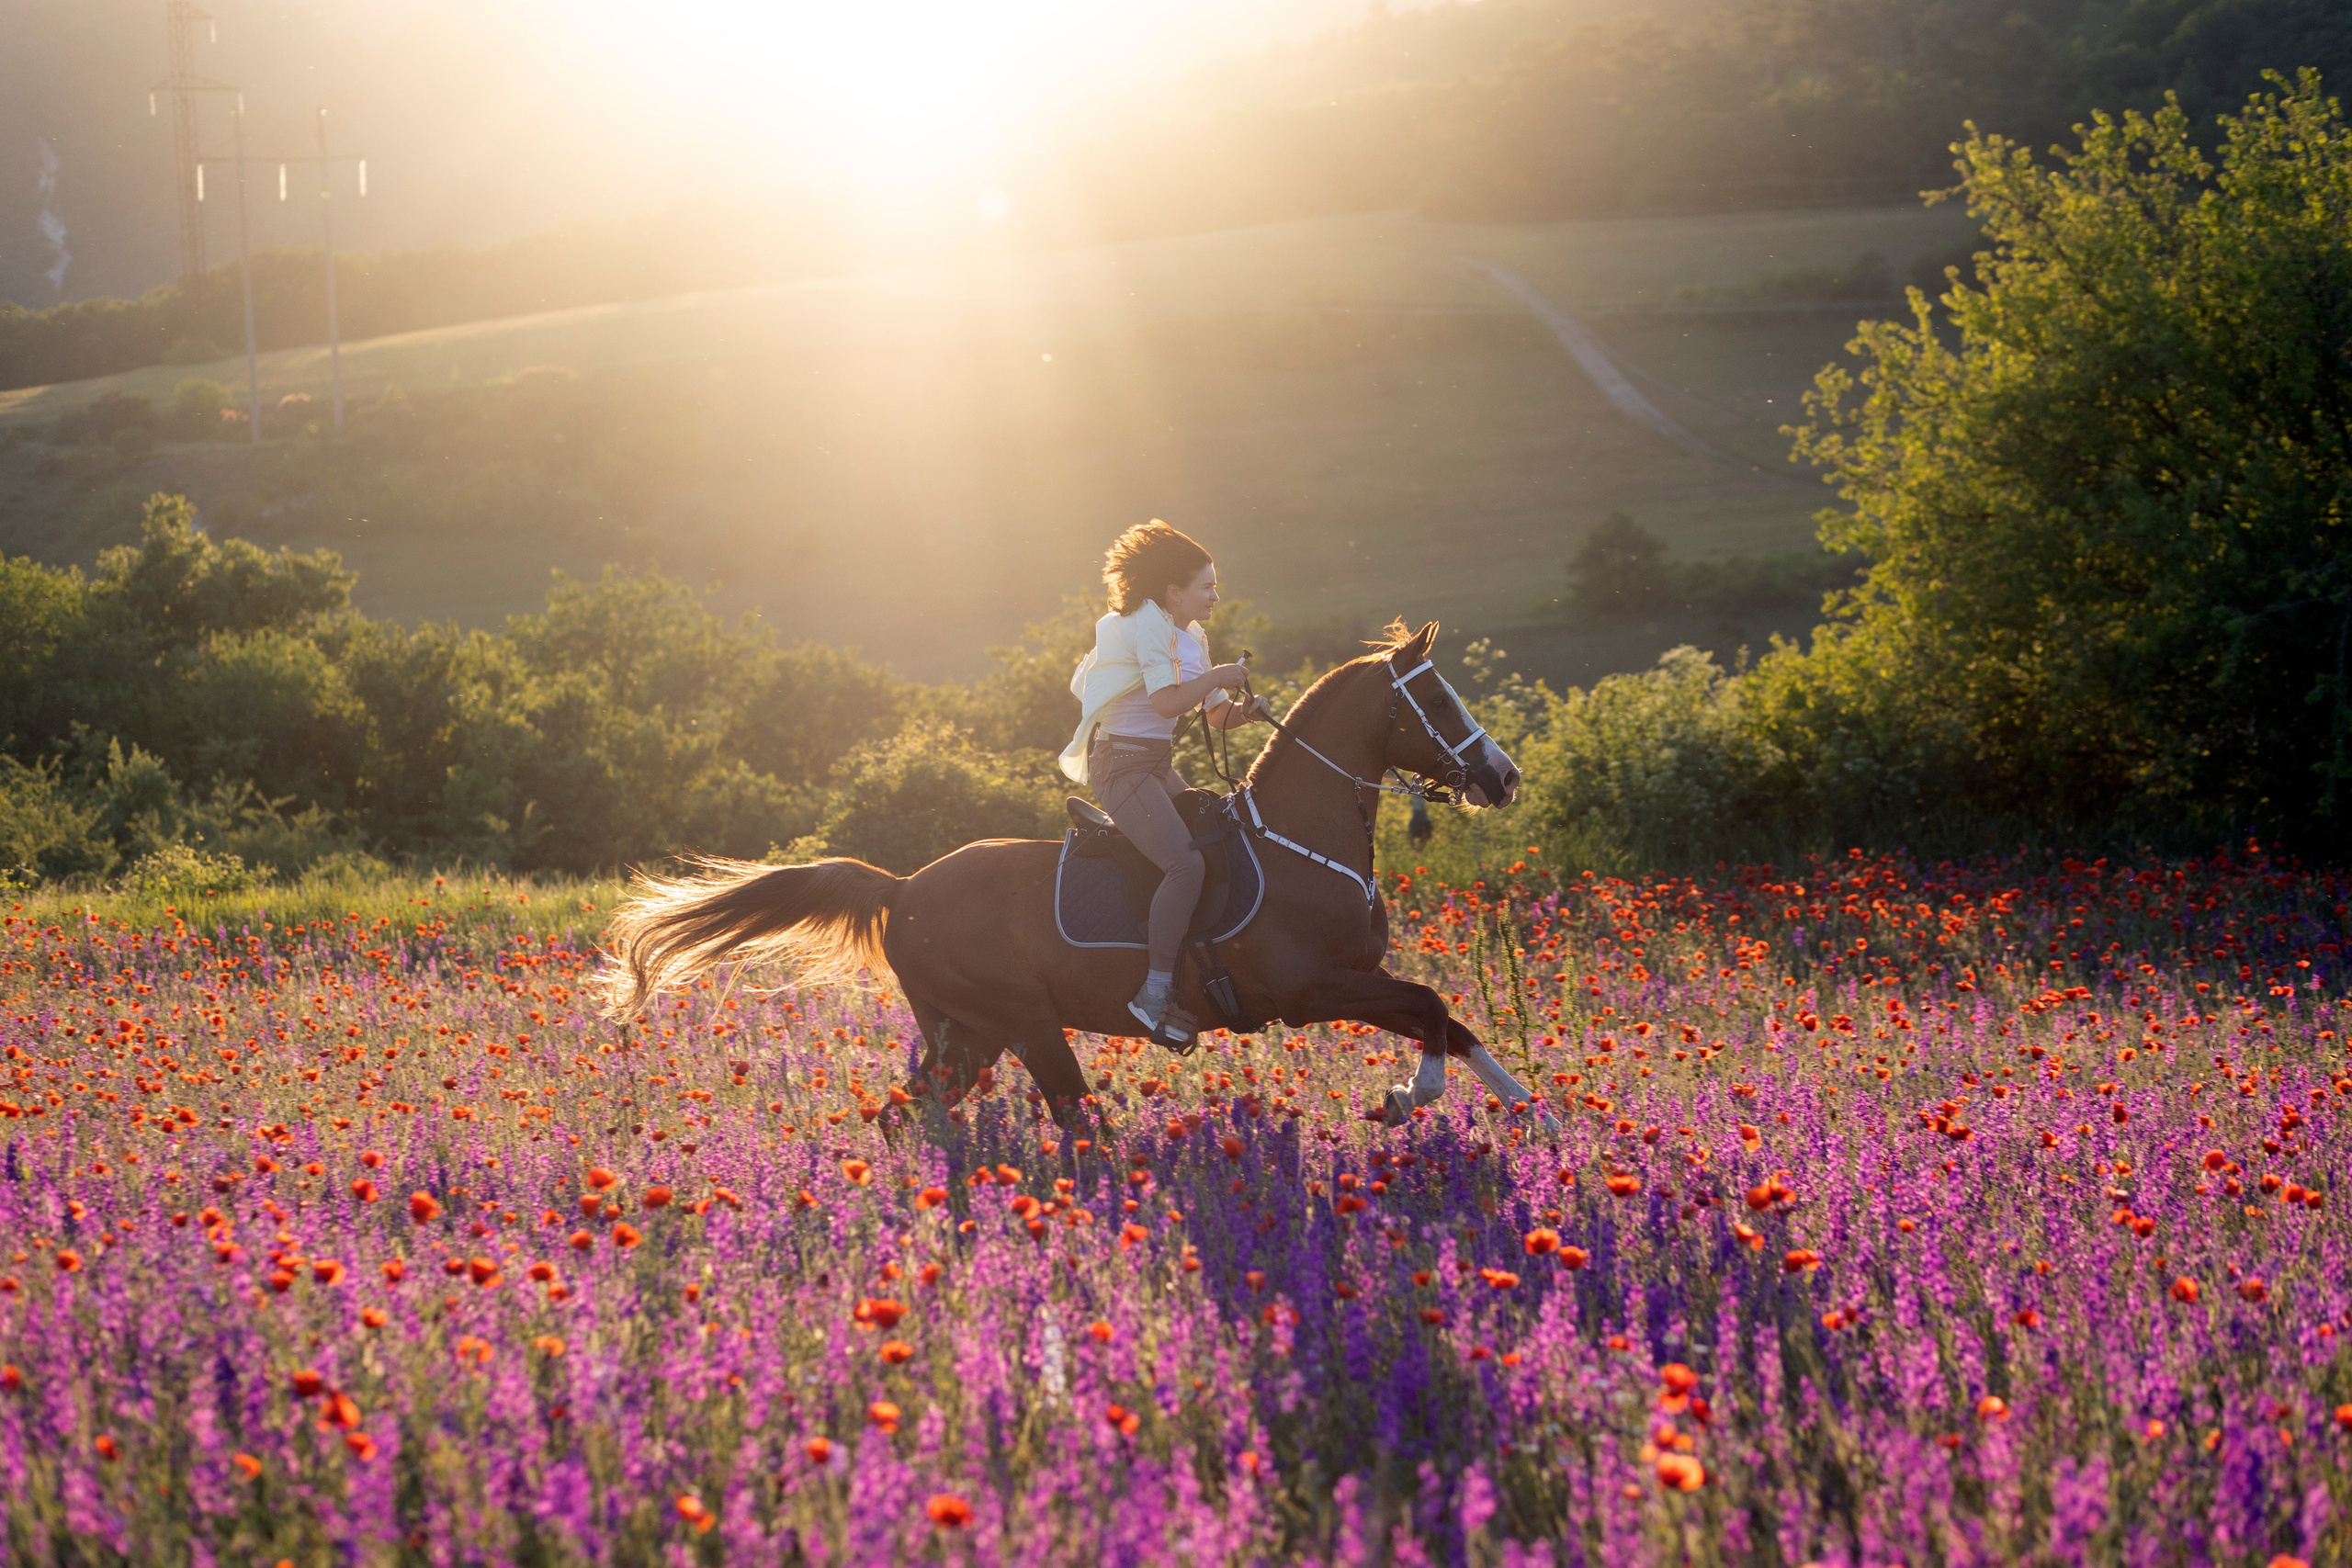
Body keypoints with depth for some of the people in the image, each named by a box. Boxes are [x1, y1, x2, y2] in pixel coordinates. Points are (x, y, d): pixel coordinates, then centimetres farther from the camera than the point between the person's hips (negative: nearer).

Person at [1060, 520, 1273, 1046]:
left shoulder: (1192, 638, 16)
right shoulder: (1145, 625, -11)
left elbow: (1217, 715, 19)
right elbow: (1167, 702, -24)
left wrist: (1245, 710, -2)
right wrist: (1217, 677, -12)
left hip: (1159, 766, 10)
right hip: (1121, 763, -10)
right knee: (1186, 861, -26)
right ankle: (1155, 993, -27)